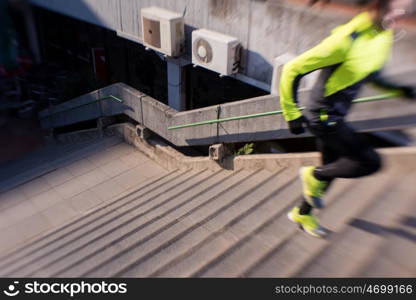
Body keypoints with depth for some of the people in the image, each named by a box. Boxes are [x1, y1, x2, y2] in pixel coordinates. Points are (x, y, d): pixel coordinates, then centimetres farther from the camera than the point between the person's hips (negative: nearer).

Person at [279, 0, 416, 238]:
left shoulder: (385, 35, 1)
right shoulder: (346, 41, -26)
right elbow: (292, 70, -21)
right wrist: (293, 115, -19)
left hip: (337, 117, 9)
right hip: (322, 117, -9)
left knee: (332, 169, 18)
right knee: (371, 162, -13)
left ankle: (302, 213, 40)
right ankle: (314, 176, 10)